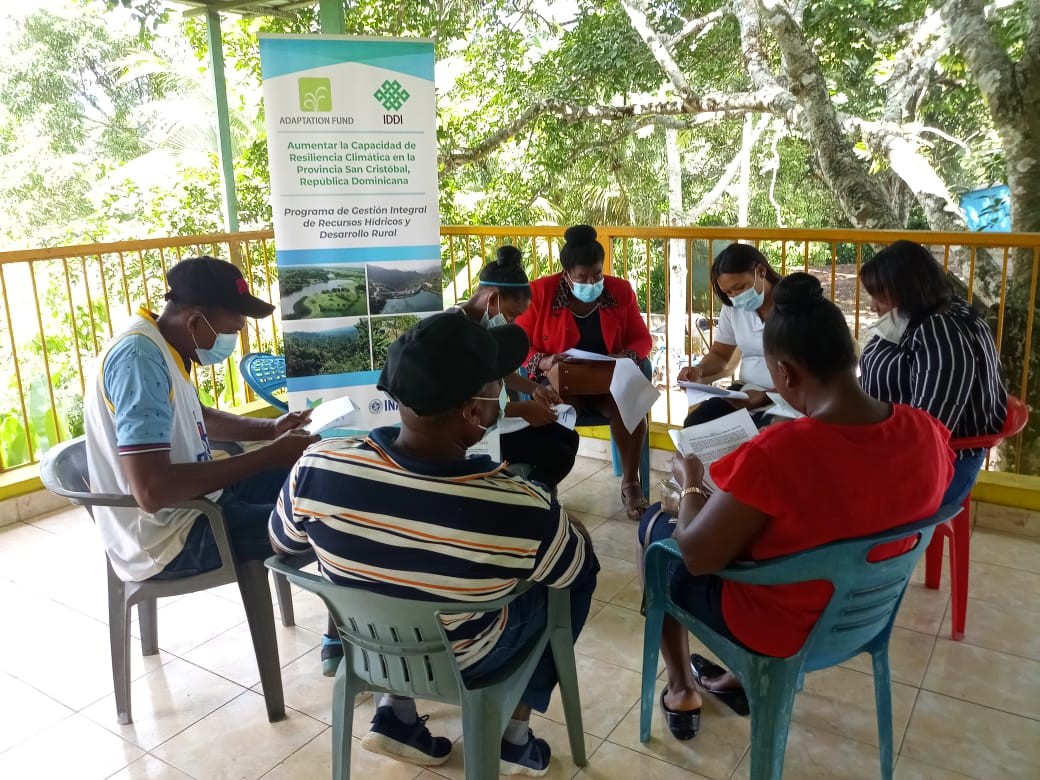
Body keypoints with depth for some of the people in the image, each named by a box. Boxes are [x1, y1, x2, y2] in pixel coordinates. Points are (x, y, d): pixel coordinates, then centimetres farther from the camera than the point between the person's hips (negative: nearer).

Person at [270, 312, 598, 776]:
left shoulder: (317, 468, -27)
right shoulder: (520, 508, -34)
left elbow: (282, 544, -4)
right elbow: (576, 569, -11)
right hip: (461, 663, -3)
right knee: (578, 571, 18)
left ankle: (396, 713, 23)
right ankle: (516, 736, 23)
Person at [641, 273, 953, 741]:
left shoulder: (777, 453, -35)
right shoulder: (929, 433, -15)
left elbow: (697, 556, -23)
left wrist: (690, 484, -5)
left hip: (780, 625, -6)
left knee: (655, 526, 18)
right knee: (740, 522, 30)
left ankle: (682, 693, 30)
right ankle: (740, 678, 38)